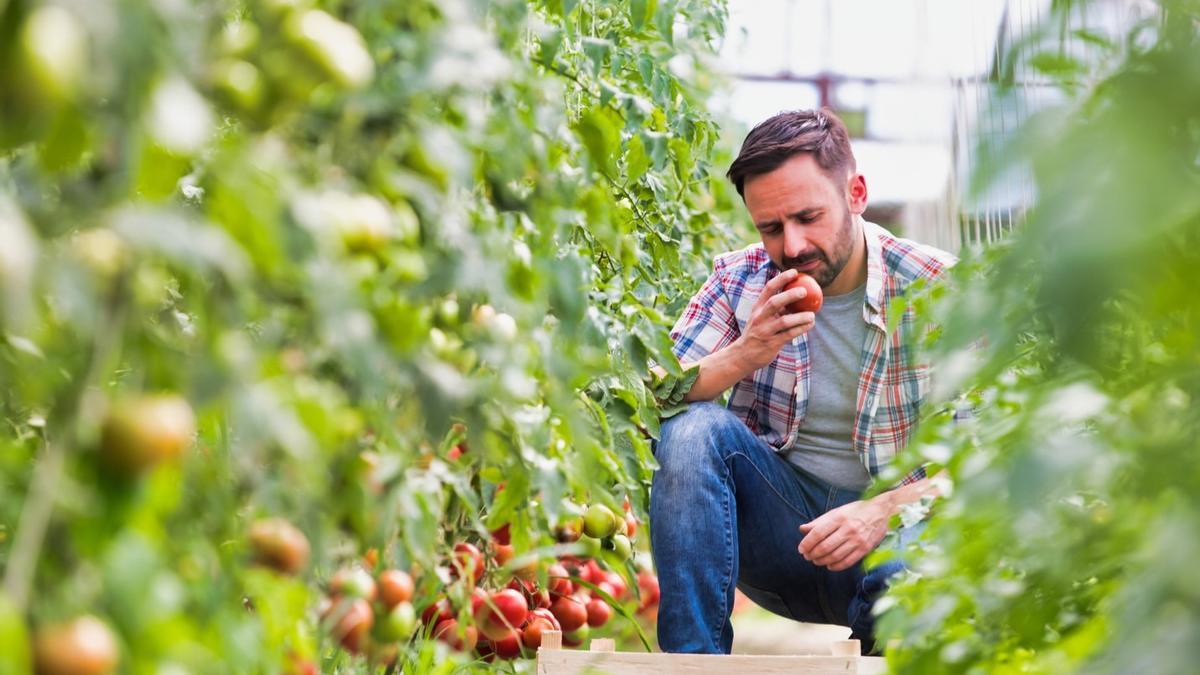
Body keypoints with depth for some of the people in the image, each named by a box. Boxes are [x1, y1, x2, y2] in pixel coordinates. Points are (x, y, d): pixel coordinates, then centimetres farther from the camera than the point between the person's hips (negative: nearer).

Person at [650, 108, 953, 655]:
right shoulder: (740, 281, 2)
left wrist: (886, 510, -27)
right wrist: (745, 354, -23)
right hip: (778, 523, 4)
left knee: (906, 578, -40)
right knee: (693, 427, -25)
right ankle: (693, 658, -22)